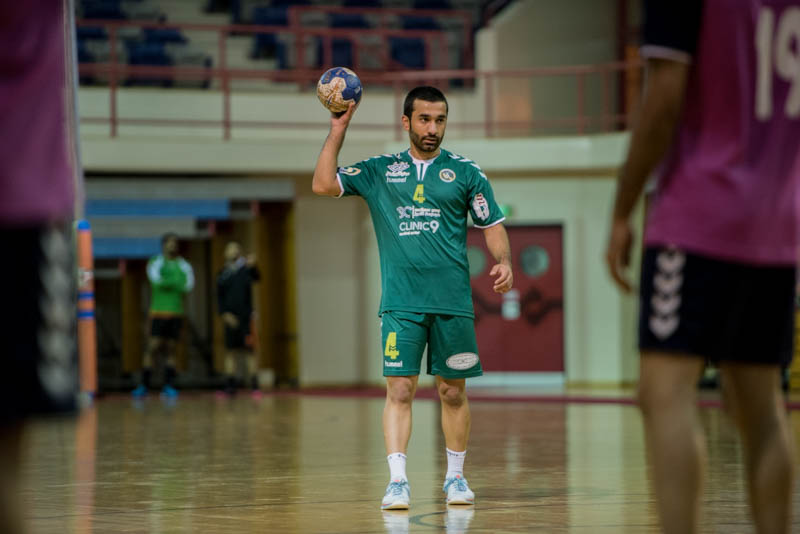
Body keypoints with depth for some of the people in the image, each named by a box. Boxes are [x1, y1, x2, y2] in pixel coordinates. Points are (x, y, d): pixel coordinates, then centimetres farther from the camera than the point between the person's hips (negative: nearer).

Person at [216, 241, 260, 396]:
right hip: (231, 318, 3)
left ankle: (254, 384, -5)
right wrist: (225, 314, -5)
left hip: (246, 317, -3)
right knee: (230, 351, 4)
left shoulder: (245, 268, 0)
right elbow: (219, 298, 9)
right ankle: (230, 385, 7)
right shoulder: (223, 274, 9)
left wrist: (252, 266, -44)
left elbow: (255, 276, -22)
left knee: (250, 350, -4)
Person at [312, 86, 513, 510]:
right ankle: (398, 482, -12)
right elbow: (323, 185, 2)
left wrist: (503, 262, -9)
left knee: (453, 391, 6)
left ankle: (455, 476, 20)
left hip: (453, 302, 0)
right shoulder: (379, 171, 10)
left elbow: (492, 225, 9)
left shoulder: (465, 172, 8)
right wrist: (338, 129, 0)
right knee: (399, 389, -9)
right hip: (401, 302, 0)